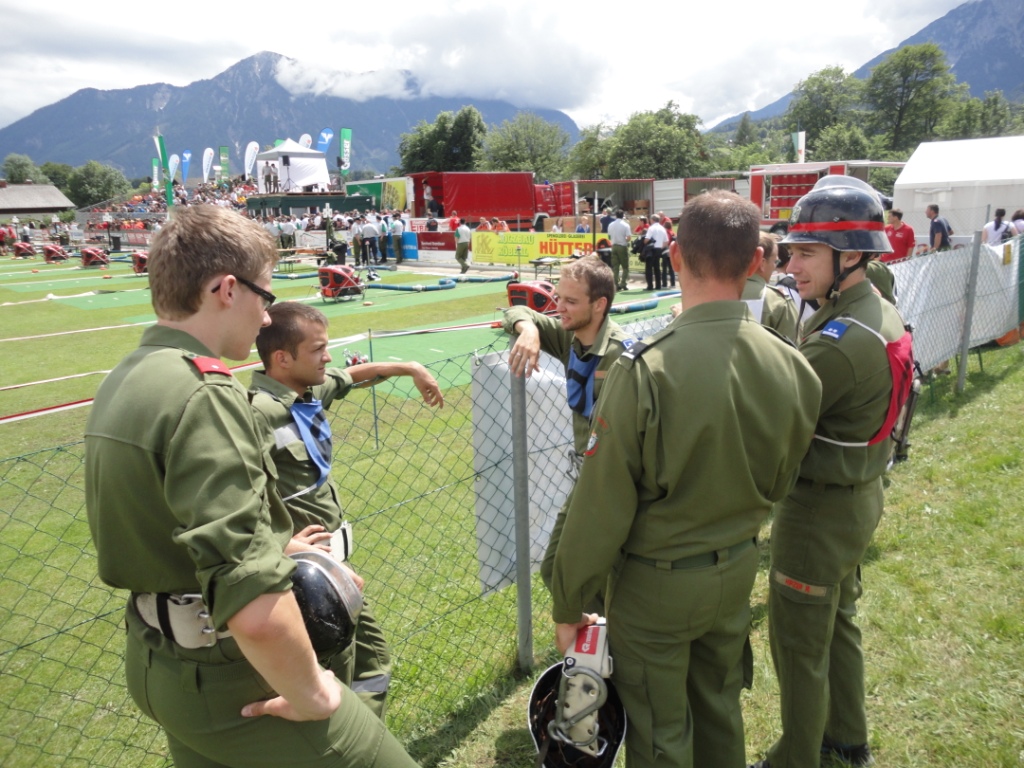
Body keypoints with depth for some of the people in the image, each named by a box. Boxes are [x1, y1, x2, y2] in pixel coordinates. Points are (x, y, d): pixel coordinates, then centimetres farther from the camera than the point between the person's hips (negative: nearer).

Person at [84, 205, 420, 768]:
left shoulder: (120, 383, 4)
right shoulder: (201, 392, -25)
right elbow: (256, 608, -34)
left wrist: (272, 545, 16)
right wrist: (309, 694, -18)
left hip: (156, 662, 10)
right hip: (225, 677, -9)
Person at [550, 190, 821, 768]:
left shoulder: (644, 371, -28)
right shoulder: (792, 367, -12)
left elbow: (601, 509, -21)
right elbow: (777, 485, 3)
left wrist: (568, 606, -7)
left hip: (656, 582, -5)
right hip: (738, 570, 5)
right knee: (721, 710, 27)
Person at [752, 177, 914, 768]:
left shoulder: (840, 342, -30)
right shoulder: (882, 314, 2)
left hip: (821, 509, -10)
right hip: (862, 495, 10)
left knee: (799, 645, 9)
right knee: (839, 622, 26)